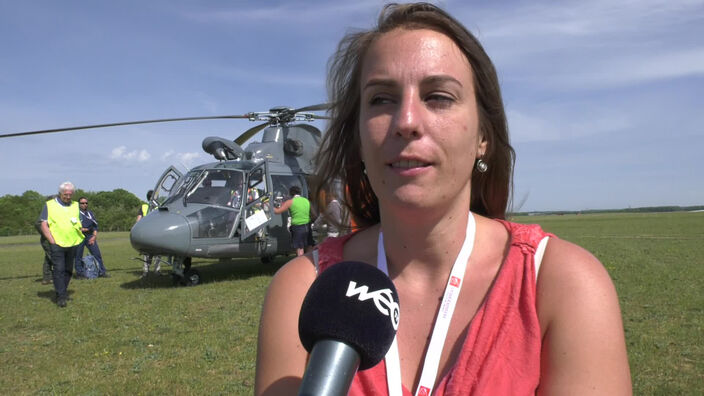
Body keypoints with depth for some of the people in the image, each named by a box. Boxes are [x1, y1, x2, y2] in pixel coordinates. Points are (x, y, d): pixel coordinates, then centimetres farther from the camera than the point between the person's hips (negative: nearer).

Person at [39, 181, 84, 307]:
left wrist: (77, 225, -6)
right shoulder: (50, 205, 4)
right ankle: (61, 297, -7)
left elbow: (79, 224, 19)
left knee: (68, 270, 10)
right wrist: (52, 240, -9)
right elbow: (44, 225, 0)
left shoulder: (75, 206, 15)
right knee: (59, 270, -9)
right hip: (57, 244, -4)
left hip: (72, 244, 4)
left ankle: (63, 291, 25)